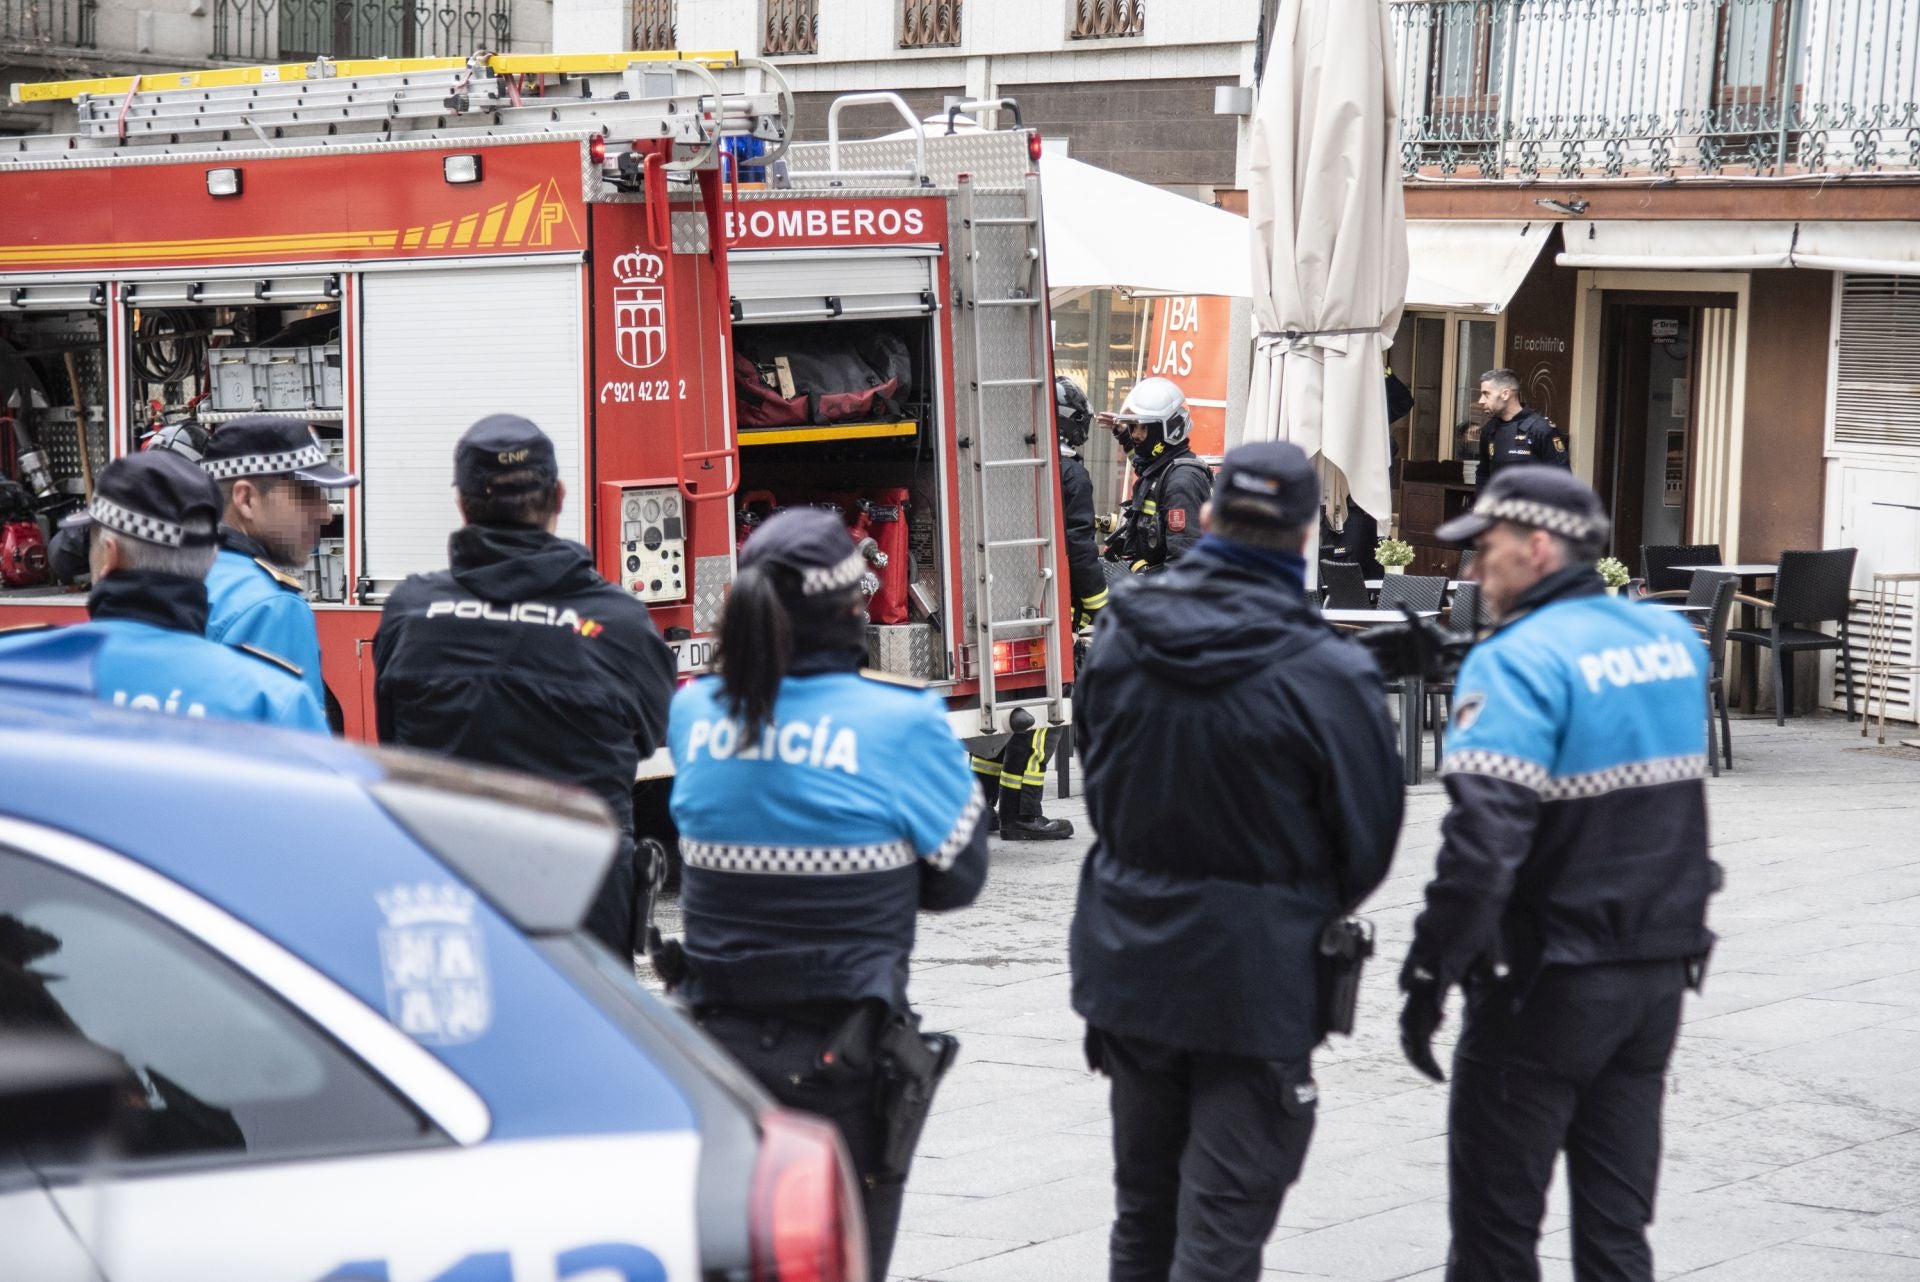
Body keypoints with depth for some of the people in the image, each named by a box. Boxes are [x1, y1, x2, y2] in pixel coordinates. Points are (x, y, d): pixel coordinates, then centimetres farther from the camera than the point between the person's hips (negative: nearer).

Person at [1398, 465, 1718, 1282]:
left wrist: (1429, 976, -20)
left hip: (1552, 981, -6)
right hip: (1662, 969, 7)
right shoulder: (1672, 640, 5)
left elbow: (1483, 839, -25)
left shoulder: (1519, 662, -17)